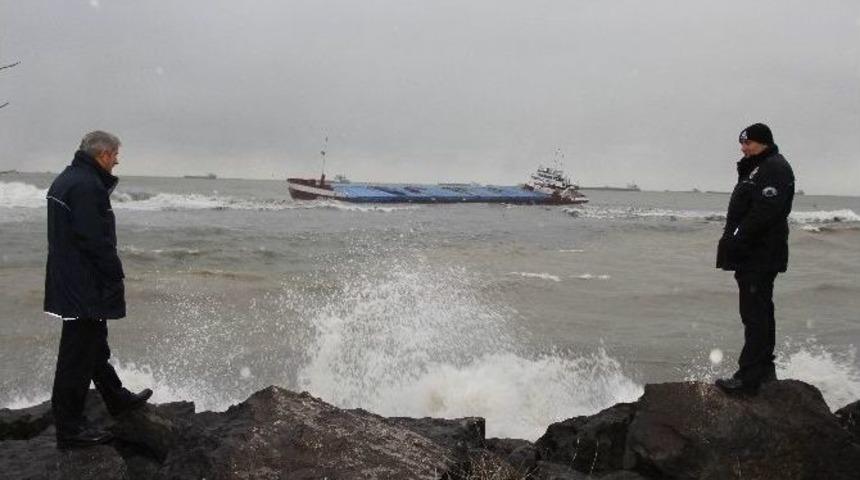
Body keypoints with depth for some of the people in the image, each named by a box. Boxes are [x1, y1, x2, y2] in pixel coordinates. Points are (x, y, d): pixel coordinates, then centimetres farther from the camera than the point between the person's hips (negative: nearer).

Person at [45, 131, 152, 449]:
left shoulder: (65, 180, 13)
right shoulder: (87, 186, -21)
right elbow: (97, 241, -23)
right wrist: (116, 276, -14)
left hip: (67, 281, 11)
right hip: (86, 288, -11)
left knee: (94, 344, 23)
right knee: (78, 356, -3)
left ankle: (118, 399, 40)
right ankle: (69, 428, 5)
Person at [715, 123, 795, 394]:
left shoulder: (774, 169, -12)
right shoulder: (757, 169, 21)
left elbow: (764, 213, -24)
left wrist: (736, 241, -23)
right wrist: (732, 242, 12)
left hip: (761, 257, -11)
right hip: (753, 256, 11)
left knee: (755, 314, -10)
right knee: (760, 313, 16)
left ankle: (749, 377, -9)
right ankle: (764, 370, 27)